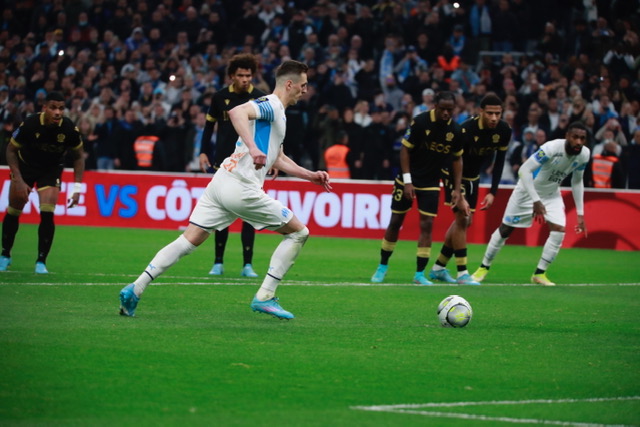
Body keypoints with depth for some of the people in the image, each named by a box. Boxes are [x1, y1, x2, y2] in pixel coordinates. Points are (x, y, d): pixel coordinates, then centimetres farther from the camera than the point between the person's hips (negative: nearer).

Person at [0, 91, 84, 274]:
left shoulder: (69, 129, -25)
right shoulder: (30, 124, -28)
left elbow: (78, 156, -6)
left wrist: (77, 187, -12)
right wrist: (18, 180, -18)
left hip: (52, 170, 0)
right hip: (25, 165, 0)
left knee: (47, 214, -17)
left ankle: (41, 261, -2)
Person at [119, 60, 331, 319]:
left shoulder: (275, 111, 24)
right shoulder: (271, 106, -7)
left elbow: (278, 159, 34)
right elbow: (237, 112, -27)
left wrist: (310, 176, 31)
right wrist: (253, 148, -36)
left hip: (220, 183, 9)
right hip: (241, 189, -9)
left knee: (188, 241, 4)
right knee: (298, 232, 3)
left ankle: (135, 290, -6)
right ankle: (264, 297, 2)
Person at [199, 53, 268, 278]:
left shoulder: (260, 99, -4)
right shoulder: (220, 97, 1)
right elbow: (209, 124, 12)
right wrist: (204, 152, 5)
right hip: (223, 163, 2)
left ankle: (247, 265, 0)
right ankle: (218, 263, 14)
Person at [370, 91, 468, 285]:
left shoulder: (455, 130, -6)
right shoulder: (420, 121, -17)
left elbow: (457, 159, 6)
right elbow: (405, 149, -12)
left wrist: (457, 190, 1)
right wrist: (407, 181, -16)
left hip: (431, 183, 2)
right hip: (408, 179, -2)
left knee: (427, 225, -7)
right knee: (395, 222, 3)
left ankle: (420, 273, -1)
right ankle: (382, 267, 19)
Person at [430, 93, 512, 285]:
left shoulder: (504, 131, -15)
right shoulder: (467, 129, -32)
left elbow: (499, 161, -3)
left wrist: (493, 192, -9)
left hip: (473, 177, 7)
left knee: (465, 222, 9)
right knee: (462, 219, -15)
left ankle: (438, 268, 20)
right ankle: (462, 273, -12)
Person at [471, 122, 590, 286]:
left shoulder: (584, 155, -13)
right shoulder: (552, 148, -33)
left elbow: (577, 182, 4)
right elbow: (524, 170, -34)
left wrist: (580, 214, 2)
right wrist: (536, 201, -37)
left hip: (551, 194, 5)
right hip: (528, 190, -5)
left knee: (559, 230, -14)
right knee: (505, 229, 4)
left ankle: (539, 274, 0)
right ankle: (484, 267, 22)